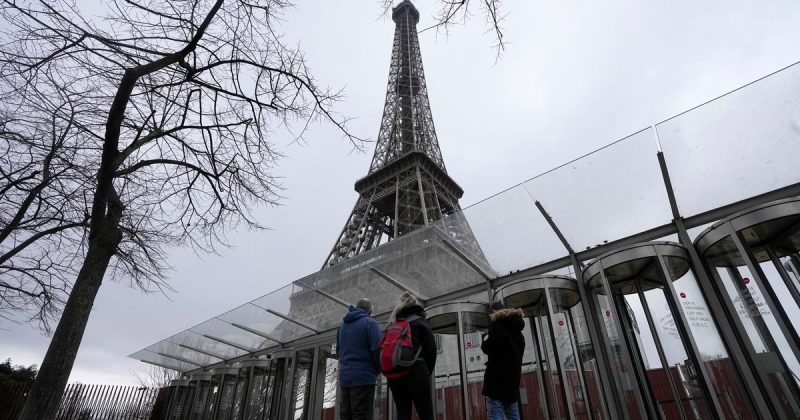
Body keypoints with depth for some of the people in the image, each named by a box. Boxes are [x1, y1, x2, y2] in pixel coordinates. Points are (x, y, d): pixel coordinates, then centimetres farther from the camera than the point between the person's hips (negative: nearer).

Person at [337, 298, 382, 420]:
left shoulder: (342, 325, 15)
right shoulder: (369, 323, -7)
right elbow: (377, 349, -14)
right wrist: (378, 369, 3)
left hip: (344, 377, 7)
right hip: (363, 376, -7)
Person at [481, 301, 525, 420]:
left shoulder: (497, 325, -6)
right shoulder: (516, 329, 20)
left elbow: (487, 347, -11)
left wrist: (485, 338, 7)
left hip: (497, 376, -8)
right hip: (512, 375, 8)